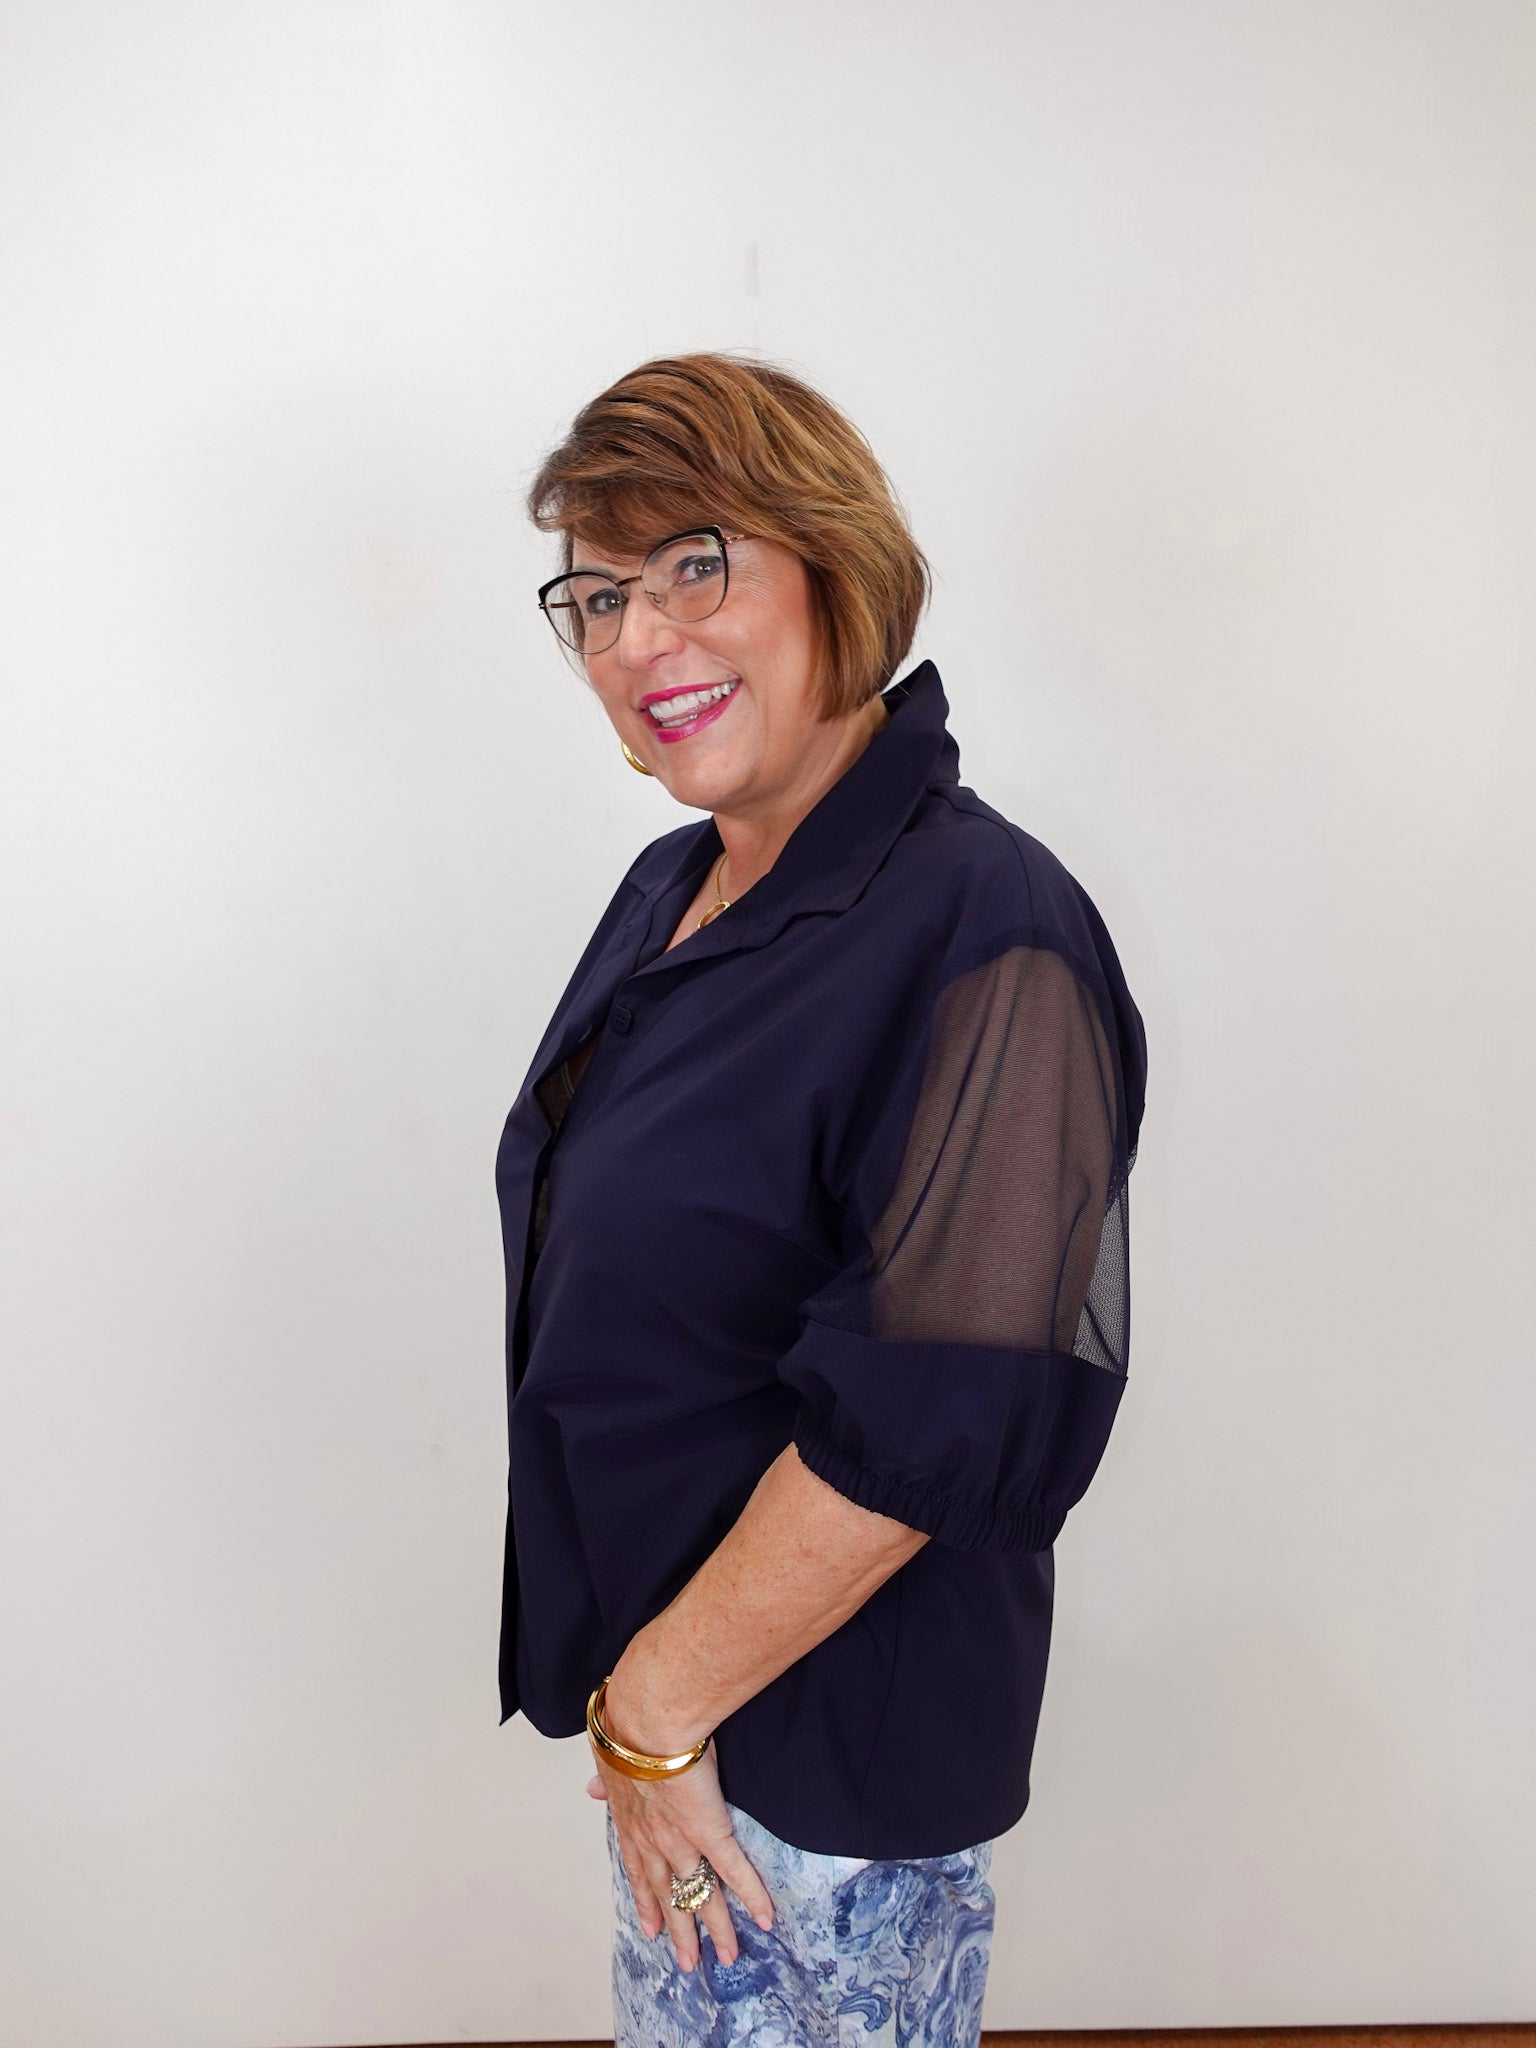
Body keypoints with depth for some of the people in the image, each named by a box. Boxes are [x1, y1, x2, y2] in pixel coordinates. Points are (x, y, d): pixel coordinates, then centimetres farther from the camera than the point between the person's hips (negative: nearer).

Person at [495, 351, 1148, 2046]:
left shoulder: (982, 936, -23)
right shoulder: (675, 889, 5)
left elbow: (924, 1429, -26)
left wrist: (657, 1708, -16)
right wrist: (633, 1699, 12)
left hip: (827, 1746, -8)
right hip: (663, 1679, 8)